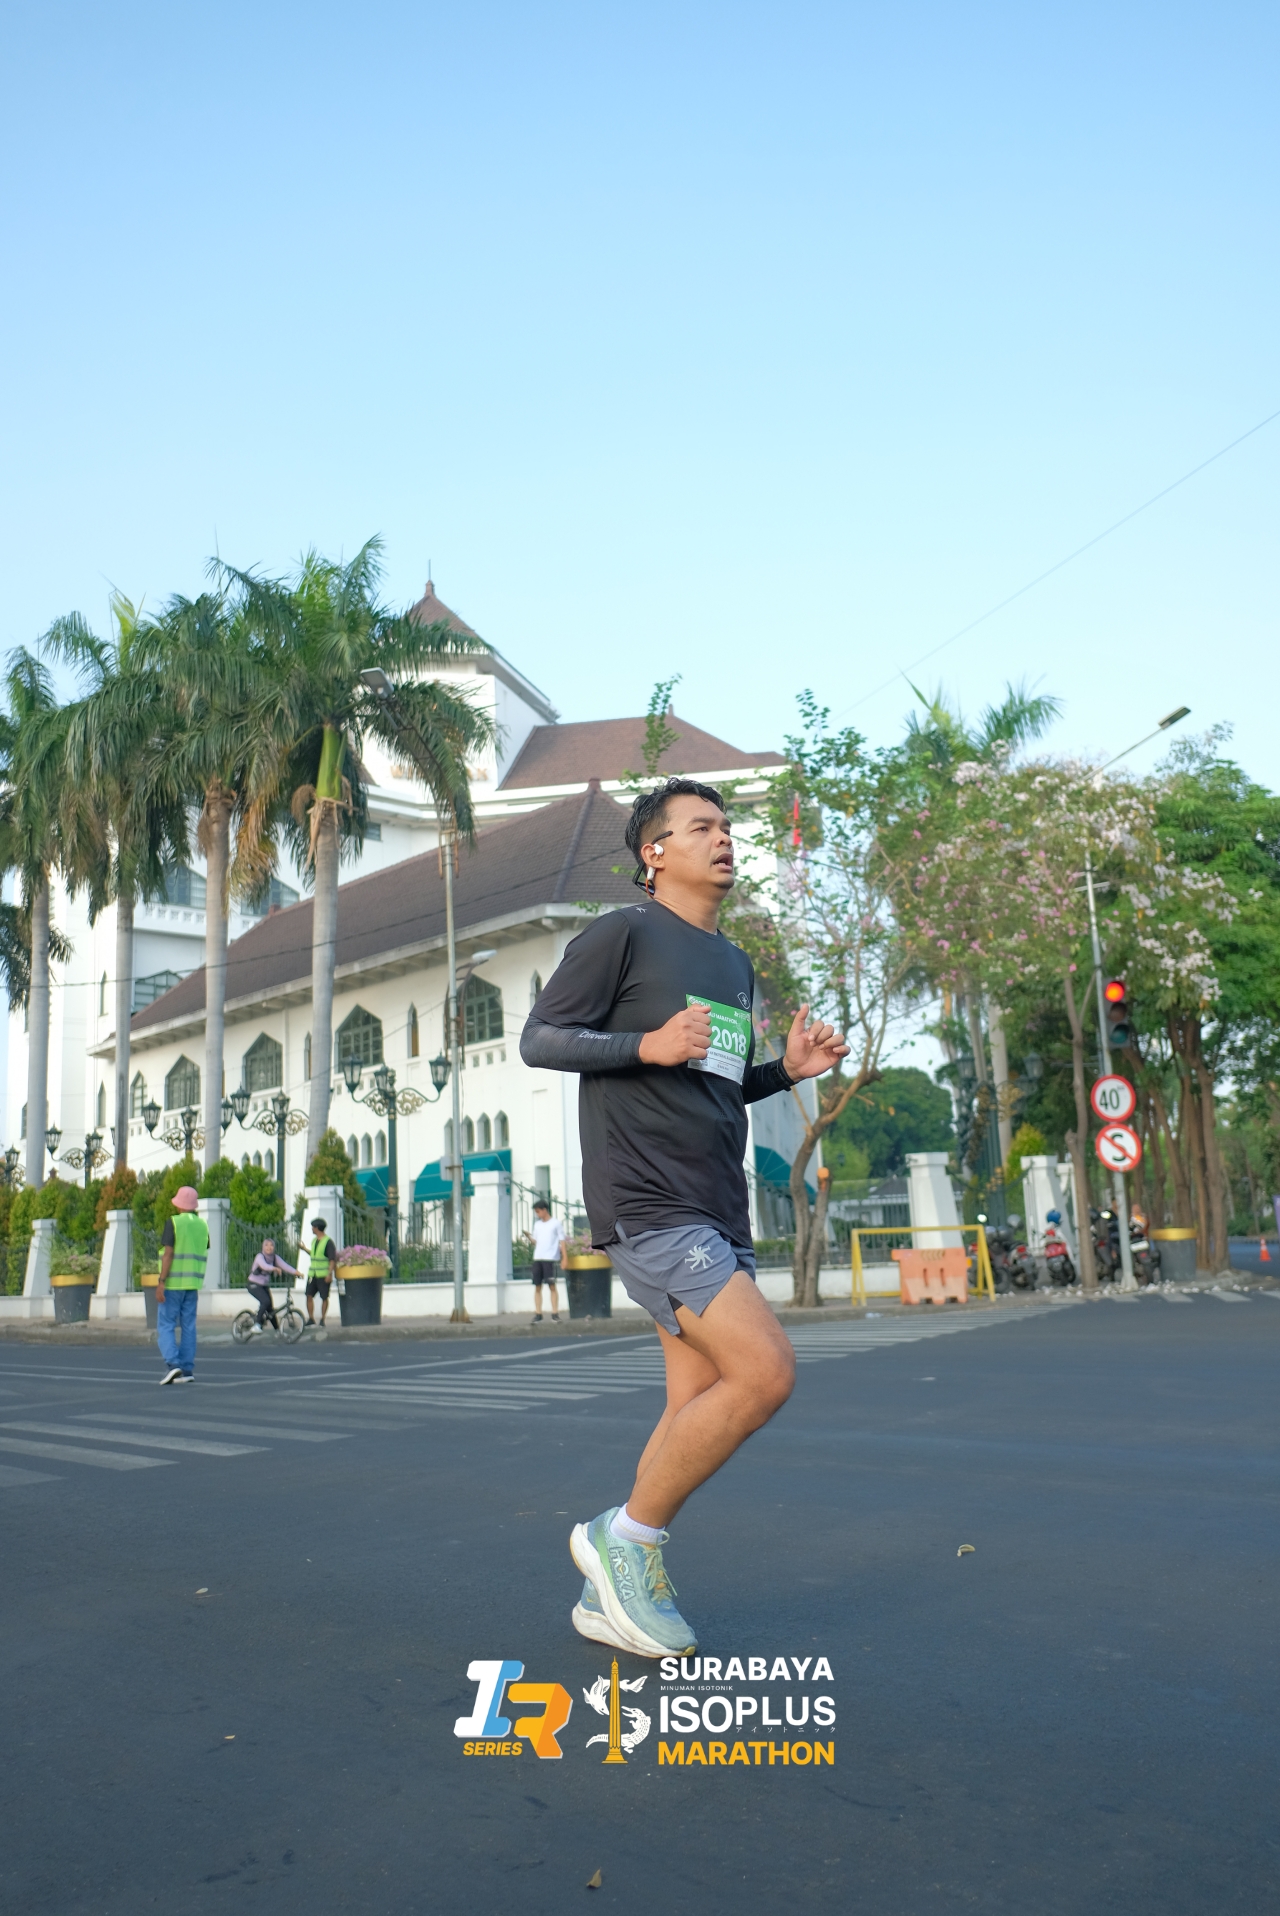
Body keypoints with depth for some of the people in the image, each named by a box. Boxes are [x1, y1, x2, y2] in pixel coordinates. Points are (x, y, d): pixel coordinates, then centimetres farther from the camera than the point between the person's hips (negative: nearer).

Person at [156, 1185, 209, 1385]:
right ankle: (187, 1370, 6)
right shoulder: (202, 1225, 8)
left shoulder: (173, 1223, -9)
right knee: (188, 1326, 8)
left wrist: (161, 1282, -16)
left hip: (173, 1282, -5)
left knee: (165, 1325, 0)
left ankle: (172, 1364, -14)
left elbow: (168, 1254, -16)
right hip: (192, 1283, 5)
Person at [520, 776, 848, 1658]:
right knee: (765, 1370, -18)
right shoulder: (623, 934, -3)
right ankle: (626, 1535, -1)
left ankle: (615, 1595, 21)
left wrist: (787, 1070, 9)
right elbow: (539, 1039, -7)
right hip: (647, 1204, -9)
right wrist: (646, 1044, -20)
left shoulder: (735, 965, 20)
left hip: (718, 1212, 9)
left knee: (698, 1406, 8)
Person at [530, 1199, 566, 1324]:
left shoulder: (556, 1223, 3)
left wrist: (564, 1258, -6)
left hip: (550, 1258, -5)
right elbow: (535, 1241, 19)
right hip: (537, 1258, 5)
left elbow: (562, 1241, 0)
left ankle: (555, 1314, -3)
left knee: (552, 1286, -5)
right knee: (537, 1286, 2)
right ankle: (538, 1314, 4)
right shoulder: (537, 1224, 18)